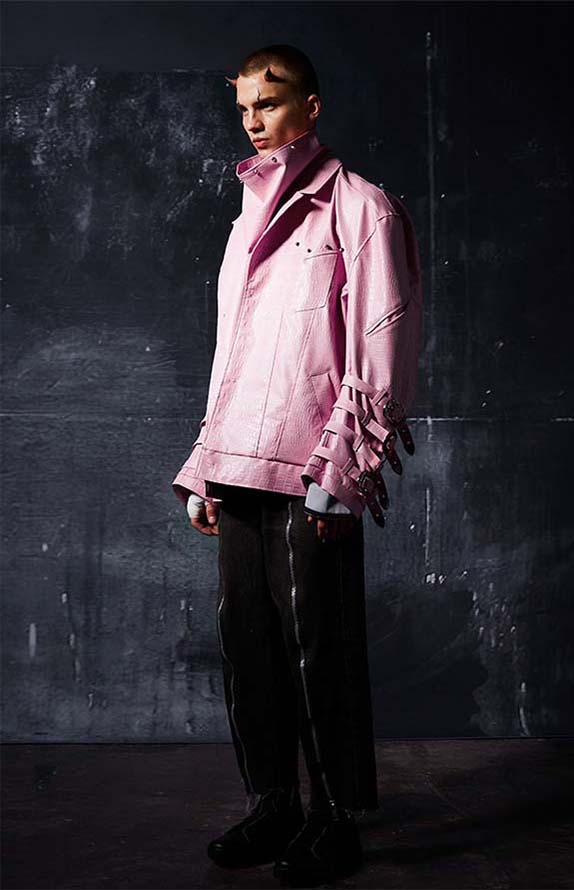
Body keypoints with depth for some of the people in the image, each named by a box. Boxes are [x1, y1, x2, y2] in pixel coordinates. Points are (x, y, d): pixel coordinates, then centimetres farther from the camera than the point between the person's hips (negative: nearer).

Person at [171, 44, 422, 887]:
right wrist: (206, 467, 16)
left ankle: (336, 819, 11)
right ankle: (272, 805, 20)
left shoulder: (357, 206, 2)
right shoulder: (250, 221, 23)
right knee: (247, 642, 7)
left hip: (310, 474, -7)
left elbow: (385, 344, -7)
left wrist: (341, 469, -14)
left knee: (318, 648, -3)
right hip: (241, 470, 7)